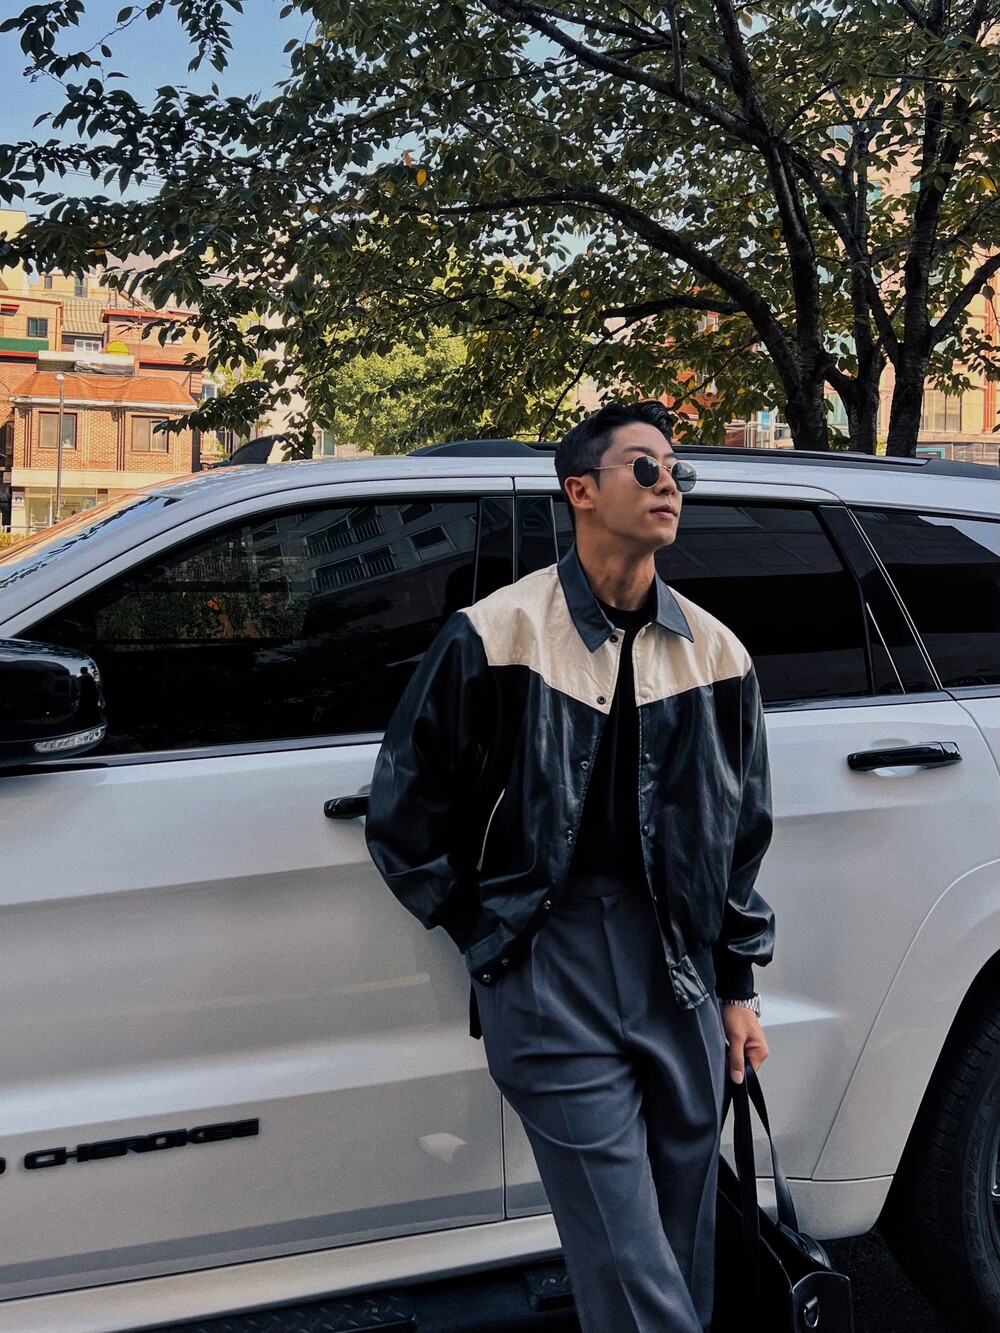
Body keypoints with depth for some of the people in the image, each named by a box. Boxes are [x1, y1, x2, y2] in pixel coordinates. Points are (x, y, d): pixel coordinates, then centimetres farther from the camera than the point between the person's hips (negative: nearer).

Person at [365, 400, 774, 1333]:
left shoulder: (714, 655, 8)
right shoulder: (495, 637, -7)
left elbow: (743, 835, 15)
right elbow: (403, 816, -1)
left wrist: (737, 987, 15)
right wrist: (488, 935, 1)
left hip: (680, 970, 5)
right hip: (554, 975, -4)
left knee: (685, 1249, 15)